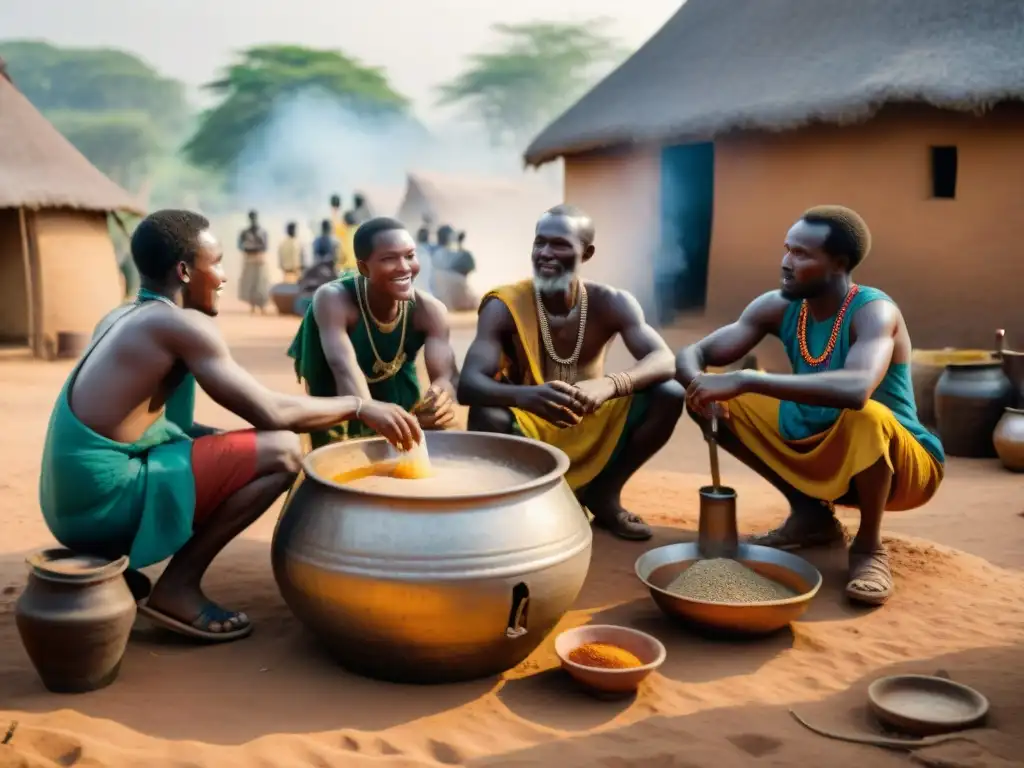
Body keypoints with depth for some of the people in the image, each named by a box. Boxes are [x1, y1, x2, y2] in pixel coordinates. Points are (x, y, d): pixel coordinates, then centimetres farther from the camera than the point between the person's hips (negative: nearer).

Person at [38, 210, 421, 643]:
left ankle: (110, 565, 15)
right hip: (105, 501, -9)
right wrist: (360, 407, -1)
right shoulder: (183, 323, -11)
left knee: (211, 445, 28)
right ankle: (178, 585, -4)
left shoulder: (122, 318, 15)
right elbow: (272, 414, -12)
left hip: (73, 500, 9)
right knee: (282, 451, -9)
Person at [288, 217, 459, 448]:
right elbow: (343, 365, -46)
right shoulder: (333, 300, -31)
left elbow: (447, 375, -32)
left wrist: (444, 395, -58)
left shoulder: (429, 310, -22)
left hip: (395, 397, 3)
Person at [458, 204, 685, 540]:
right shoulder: (504, 306, -17)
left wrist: (610, 384, -46)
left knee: (669, 395, -18)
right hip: (526, 431, -3)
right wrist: (524, 395, -52)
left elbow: (664, 360, -23)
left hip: (591, 430, 3)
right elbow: (467, 384, -28)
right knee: (485, 413, -35)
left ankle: (604, 494, 3)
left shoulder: (610, 303, -10)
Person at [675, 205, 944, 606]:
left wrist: (745, 380, -47)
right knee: (715, 401, -6)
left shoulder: (875, 311, -26)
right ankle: (810, 514, 5)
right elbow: (692, 355, -8)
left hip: (903, 466, -6)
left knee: (864, 415, -39)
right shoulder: (778, 307, -9)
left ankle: (869, 546, -13)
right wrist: (700, 386, -32)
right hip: (819, 451, 6)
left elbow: (857, 389, -47)